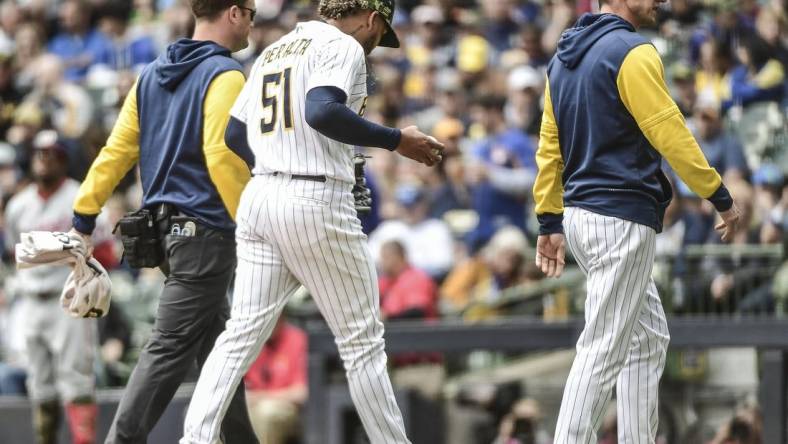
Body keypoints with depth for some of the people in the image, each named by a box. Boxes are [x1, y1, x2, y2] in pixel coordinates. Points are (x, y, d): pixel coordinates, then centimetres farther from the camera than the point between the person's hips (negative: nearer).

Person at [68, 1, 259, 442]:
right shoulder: (224, 75, -11)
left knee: (220, 347, 16)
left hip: (166, 225, 9)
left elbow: (116, 150, 10)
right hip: (206, 228, -9)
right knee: (172, 348, -9)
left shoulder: (152, 75, 13)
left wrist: (83, 220, 11)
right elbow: (222, 157, -20)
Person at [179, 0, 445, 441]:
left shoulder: (273, 52, 21)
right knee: (363, 340, 1)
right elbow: (322, 111, -23)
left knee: (242, 335, 3)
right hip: (317, 201, -7)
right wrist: (396, 140, -16)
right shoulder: (342, 46, -4)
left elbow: (234, 133, 21)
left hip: (259, 197, 7)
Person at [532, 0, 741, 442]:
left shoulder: (565, 56, 14)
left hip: (580, 212, 10)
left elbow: (549, 145, 15)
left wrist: (550, 221, 16)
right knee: (604, 351, -9)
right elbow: (670, 132, -15)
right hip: (622, 220, -10)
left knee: (649, 337, 17)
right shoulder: (633, 52, -13)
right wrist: (721, 196, -7)